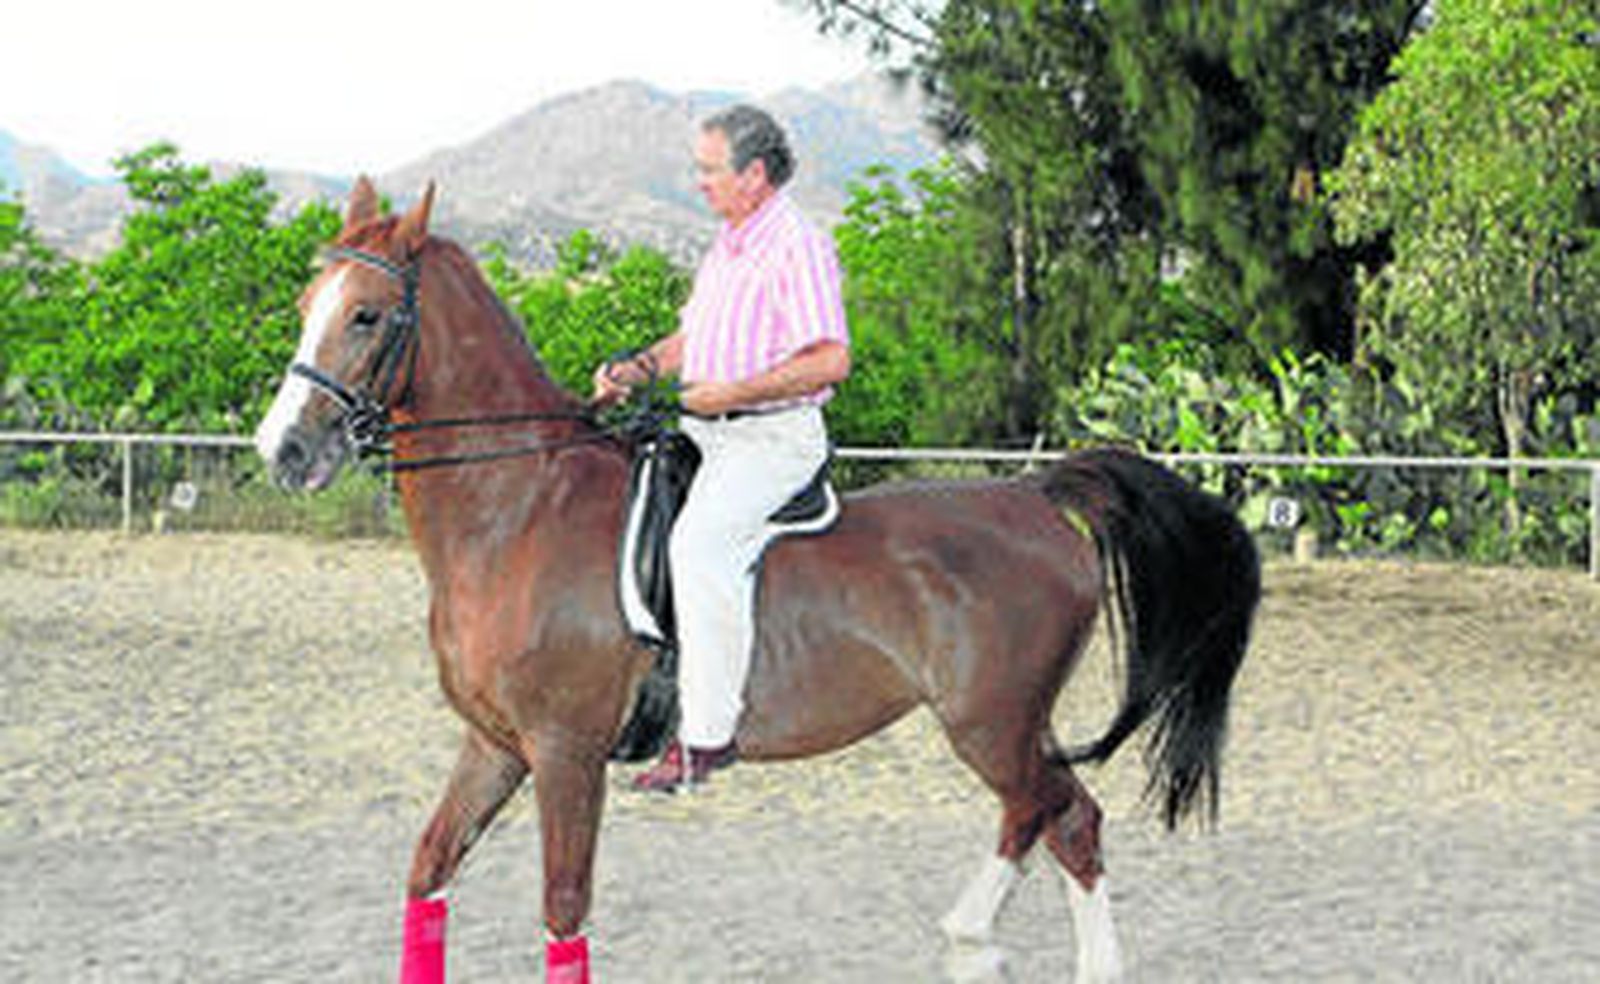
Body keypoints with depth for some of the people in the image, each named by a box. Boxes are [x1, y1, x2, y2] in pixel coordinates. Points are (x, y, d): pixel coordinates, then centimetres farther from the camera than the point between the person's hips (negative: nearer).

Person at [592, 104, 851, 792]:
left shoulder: (799, 246, -12)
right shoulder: (727, 245, 18)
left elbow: (830, 360, -20)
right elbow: (695, 334, 27)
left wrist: (731, 393, -21)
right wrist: (637, 369, 9)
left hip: (775, 437, -10)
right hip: (709, 430, 10)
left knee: (700, 538, -30)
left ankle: (707, 729, -30)